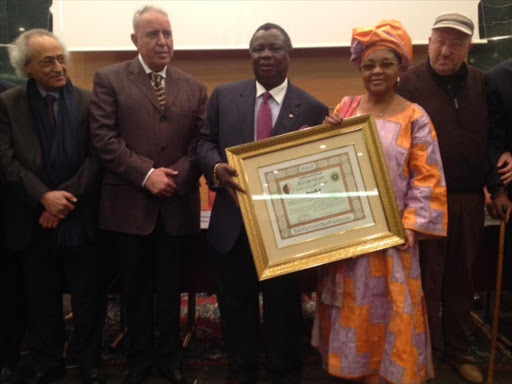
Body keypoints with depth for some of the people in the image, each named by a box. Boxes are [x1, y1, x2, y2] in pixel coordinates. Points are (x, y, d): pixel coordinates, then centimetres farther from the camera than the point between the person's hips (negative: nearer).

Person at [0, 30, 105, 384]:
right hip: (34, 221, 1)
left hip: (81, 219, 0)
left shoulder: (88, 101, 3)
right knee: (42, 303, 14)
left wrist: (66, 198, -13)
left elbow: (96, 158, -5)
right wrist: (44, 197, -17)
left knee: (89, 299, 9)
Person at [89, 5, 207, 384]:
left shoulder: (194, 88, 9)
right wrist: (146, 174, -17)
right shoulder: (109, 79, 1)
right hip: (130, 204, -2)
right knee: (136, 289, 13)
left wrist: (176, 176, -14)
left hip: (177, 206, 2)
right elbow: (104, 138, -9)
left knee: (170, 288, 14)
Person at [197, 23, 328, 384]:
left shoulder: (312, 108, -1)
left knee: (283, 305, 14)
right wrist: (217, 168, -17)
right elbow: (206, 142, 4)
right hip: (233, 221, 2)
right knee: (235, 303, 16)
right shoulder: (224, 96, 5)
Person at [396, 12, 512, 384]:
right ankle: (426, 352, 22)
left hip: (470, 199, 4)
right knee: (427, 280, 6)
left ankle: (457, 349, 30)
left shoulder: (480, 83, 7)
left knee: (461, 278, 14)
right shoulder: (411, 82, -6)